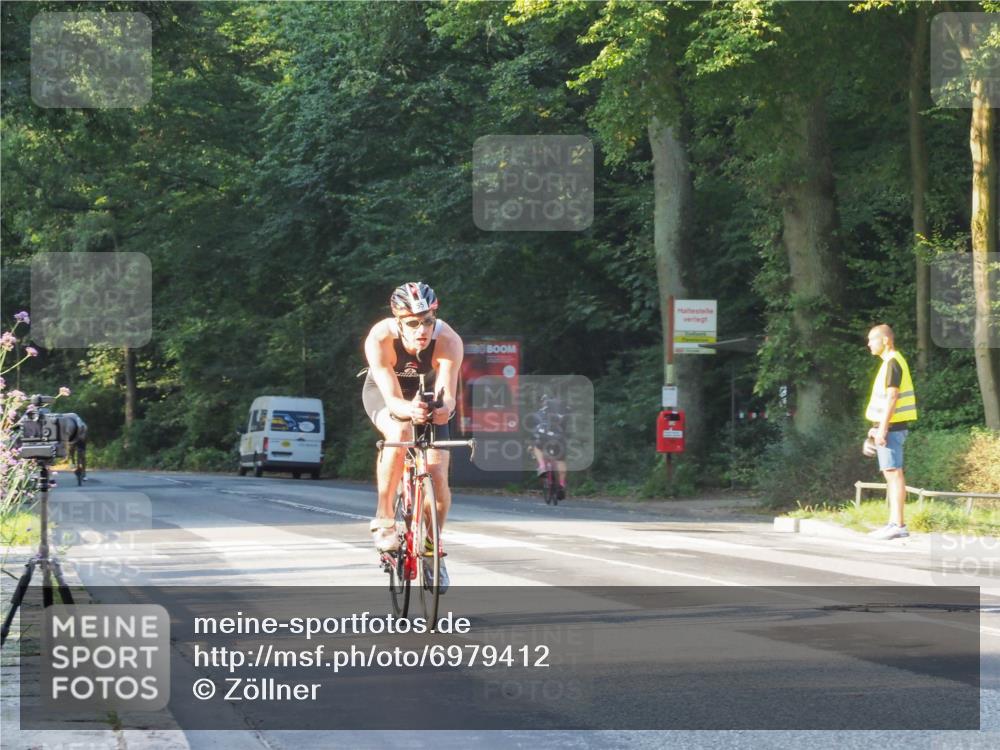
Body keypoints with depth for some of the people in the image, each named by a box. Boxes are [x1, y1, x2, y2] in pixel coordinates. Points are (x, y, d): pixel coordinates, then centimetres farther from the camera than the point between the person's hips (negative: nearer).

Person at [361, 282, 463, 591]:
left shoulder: (448, 341, -34)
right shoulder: (379, 339, -36)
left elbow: (448, 395, -41)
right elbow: (392, 399, -40)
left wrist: (444, 409, -65)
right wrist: (409, 411, -62)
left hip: (426, 395, 2)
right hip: (383, 392, -2)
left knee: (438, 478, -11)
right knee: (399, 433, -36)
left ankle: (432, 546, 15)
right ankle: (384, 518, -20)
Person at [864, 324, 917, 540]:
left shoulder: (892, 363, -13)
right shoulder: (891, 362, 18)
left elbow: (892, 397, -20)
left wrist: (882, 428, -22)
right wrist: (877, 426, 23)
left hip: (891, 427, -10)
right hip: (889, 426, 10)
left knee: (893, 473, -11)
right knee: (891, 474, 11)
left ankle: (898, 524, -13)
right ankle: (894, 523, 14)